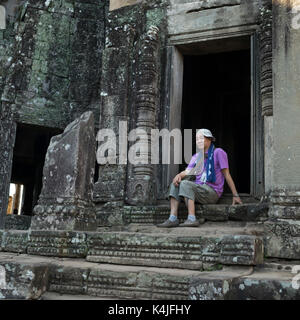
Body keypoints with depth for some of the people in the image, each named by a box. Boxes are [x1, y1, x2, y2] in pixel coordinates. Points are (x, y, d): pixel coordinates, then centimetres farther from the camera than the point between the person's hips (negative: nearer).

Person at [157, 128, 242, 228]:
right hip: (199, 189, 7)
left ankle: (192, 219, -36)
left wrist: (235, 195, -4)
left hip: (212, 192, -7)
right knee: (175, 185, -12)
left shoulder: (218, 152, -1)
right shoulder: (196, 156, 18)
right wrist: (179, 175, -17)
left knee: (185, 183, -27)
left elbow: (226, 174, -3)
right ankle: (173, 219, -24)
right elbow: (187, 171, 8)